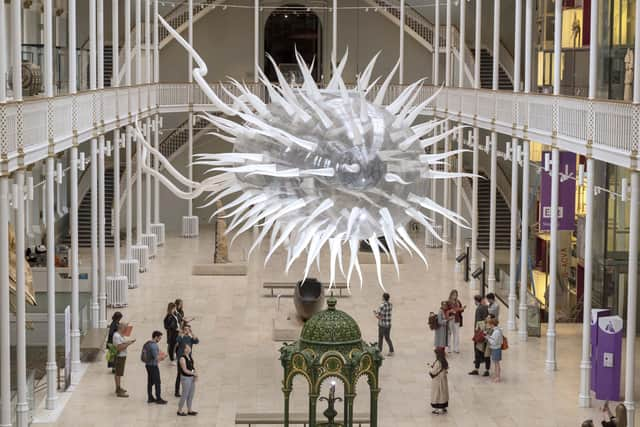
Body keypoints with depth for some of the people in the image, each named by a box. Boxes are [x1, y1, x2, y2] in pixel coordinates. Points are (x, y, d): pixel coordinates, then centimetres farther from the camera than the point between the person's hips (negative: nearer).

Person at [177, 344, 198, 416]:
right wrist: (193, 373, -13)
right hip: (186, 378, -8)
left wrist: (195, 373, -4)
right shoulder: (182, 358, -17)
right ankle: (179, 411, 13)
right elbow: (185, 370, -19)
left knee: (191, 394, 13)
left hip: (192, 378, 8)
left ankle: (189, 410, 25)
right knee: (185, 395, -1)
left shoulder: (190, 357, 7)